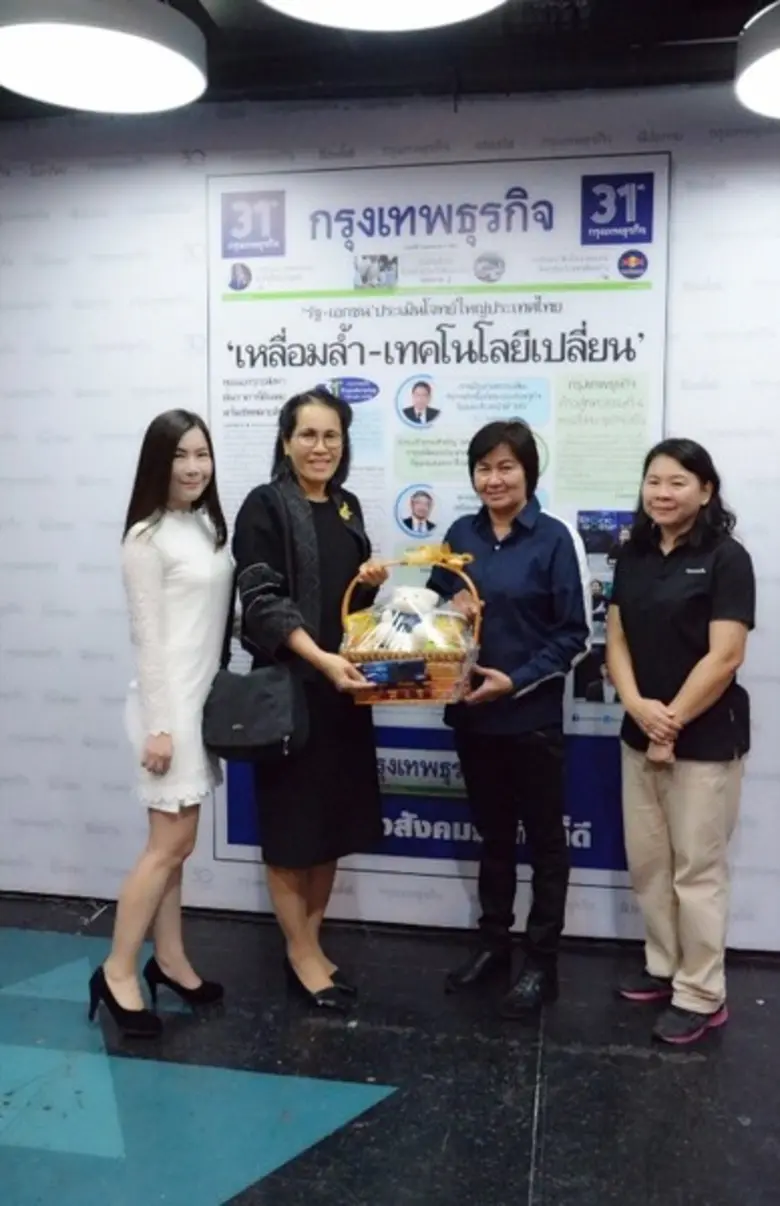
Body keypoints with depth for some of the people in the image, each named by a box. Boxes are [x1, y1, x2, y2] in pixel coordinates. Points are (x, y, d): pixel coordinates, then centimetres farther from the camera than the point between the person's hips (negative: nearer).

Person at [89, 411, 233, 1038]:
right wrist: (159, 725, -15)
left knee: (175, 842, 13)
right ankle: (117, 973, 11)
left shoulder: (209, 524, 9)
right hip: (170, 702, -7)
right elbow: (149, 639, -14)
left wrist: (214, 702, 13)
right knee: (171, 844, -3)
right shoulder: (148, 538, -13)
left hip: (205, 700, 7)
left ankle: (169, 961, 25)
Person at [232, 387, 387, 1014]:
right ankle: (301, 951, 19)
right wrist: (321, 658, -28)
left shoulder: (347, 506, 12)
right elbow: (263, 601, -16)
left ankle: (310, 939, 27)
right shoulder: (265, 506, -8)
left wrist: (370, 582, -2)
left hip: (344, 687, 6)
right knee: (291, 820, 4)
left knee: (334, 819, 12)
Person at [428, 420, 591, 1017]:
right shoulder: (460, 534, 5)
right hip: (472, 712, 5)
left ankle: (542, 962, 23)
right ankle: (494, 941, 34)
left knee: (544, 837, 10)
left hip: (533, 715, -4)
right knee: (493, 833, 18)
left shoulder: (556, 538, -9)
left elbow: (575, 635, -9)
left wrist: (518, 680, -17)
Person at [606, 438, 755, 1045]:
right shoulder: (634, 556, 8)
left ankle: (702, 995, 17)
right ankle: (664, 967, 32)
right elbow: (617, 639, 6)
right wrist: (638, 707, -10)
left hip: (706, 738, -6)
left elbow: (724, 657, -15)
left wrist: (673, 721, -13)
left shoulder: (726, 559, -10)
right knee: (647, 862, 14)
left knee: (697, 869, 3)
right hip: (640, 734, 6)